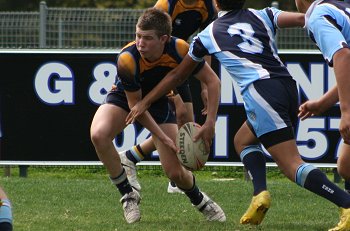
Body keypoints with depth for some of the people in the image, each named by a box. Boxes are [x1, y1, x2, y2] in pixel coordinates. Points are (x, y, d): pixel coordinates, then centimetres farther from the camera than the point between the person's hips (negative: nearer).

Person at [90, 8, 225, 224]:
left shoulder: (179, 49, -31)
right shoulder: (127, 60, -35)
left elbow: (212, 81, -18)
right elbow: (135, 105, -23)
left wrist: (209, 125, -25)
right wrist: (163, 137, -25)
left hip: (159, 102, 1)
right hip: (124, 98, -1)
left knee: (176, 172, -6)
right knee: (99, 134, -33)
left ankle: (200, 200, 32)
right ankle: (128, 194, -11)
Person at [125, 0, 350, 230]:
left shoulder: (208, 34, 19)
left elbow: (177, 75, 30)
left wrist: (145, 102, 42)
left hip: (261, 90, -5)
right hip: (288, 86, 5)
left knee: (293, 165, -11)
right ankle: (260, 195, 5)